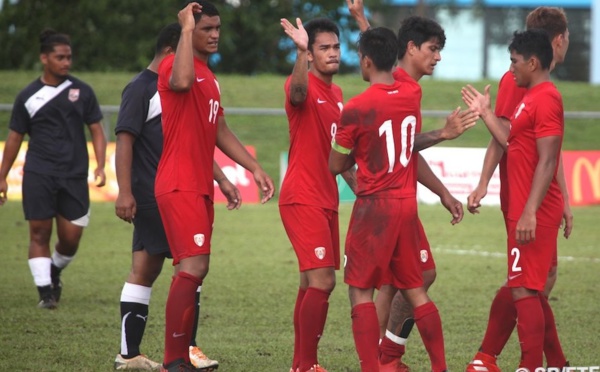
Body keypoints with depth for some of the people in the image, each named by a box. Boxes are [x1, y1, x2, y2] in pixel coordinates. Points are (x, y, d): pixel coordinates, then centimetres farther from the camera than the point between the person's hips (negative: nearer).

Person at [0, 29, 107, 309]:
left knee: (71, 238, 0)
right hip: (38, 176, -1)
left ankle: (54, 273, 29)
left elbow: (96, 130, 9)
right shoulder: (28, 97, 5)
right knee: (39, 234, -5)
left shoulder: (82, 92, 6)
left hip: (75, 177, 1)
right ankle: (45, 290, 0)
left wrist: (100, 167, -4)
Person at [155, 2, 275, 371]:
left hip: (200, 187, 10)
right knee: (194, 267, -17)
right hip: (180, 186, -10)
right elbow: (181, 82, -37)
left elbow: (220, 131, 26)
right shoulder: (175, 65, -11)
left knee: (194, 271, 10)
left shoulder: (209, 76, 19)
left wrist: (255, 168, 21)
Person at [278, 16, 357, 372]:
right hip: (302, 198, -9)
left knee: (314, 283, 11)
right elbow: (297, 93, -38)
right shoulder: (303, 86, -11)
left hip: (326, 199, 9)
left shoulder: (337, 94, 15)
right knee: (322, 280, -15)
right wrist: (301, 52, -53)